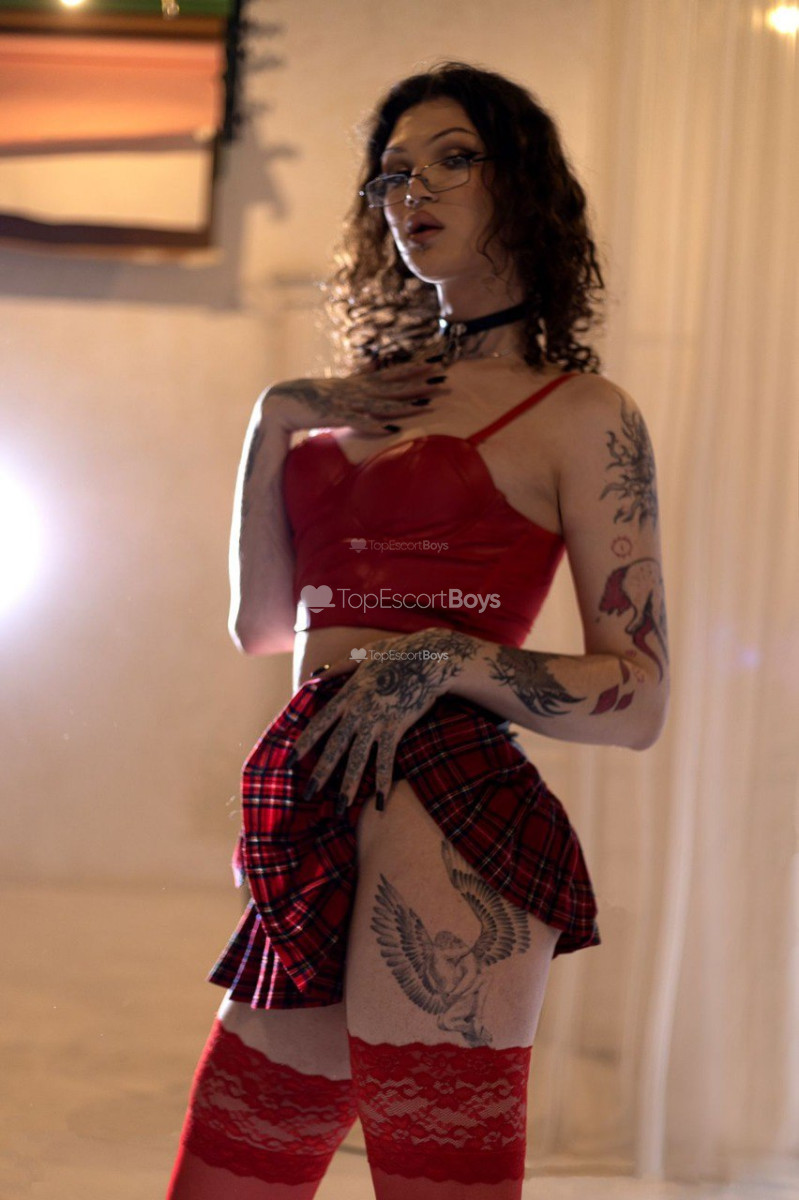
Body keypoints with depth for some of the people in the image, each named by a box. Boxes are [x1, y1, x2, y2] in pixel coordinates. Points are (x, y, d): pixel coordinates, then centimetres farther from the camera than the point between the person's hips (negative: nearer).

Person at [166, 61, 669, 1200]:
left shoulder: (581, 413, 2)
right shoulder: (366, 397, 21)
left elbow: (639, 701, -2)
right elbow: (262, 622, 17)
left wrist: (444, 660, -15)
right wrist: (274, 422, 8)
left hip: (446, 826, -6)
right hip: (317, 836, 7)